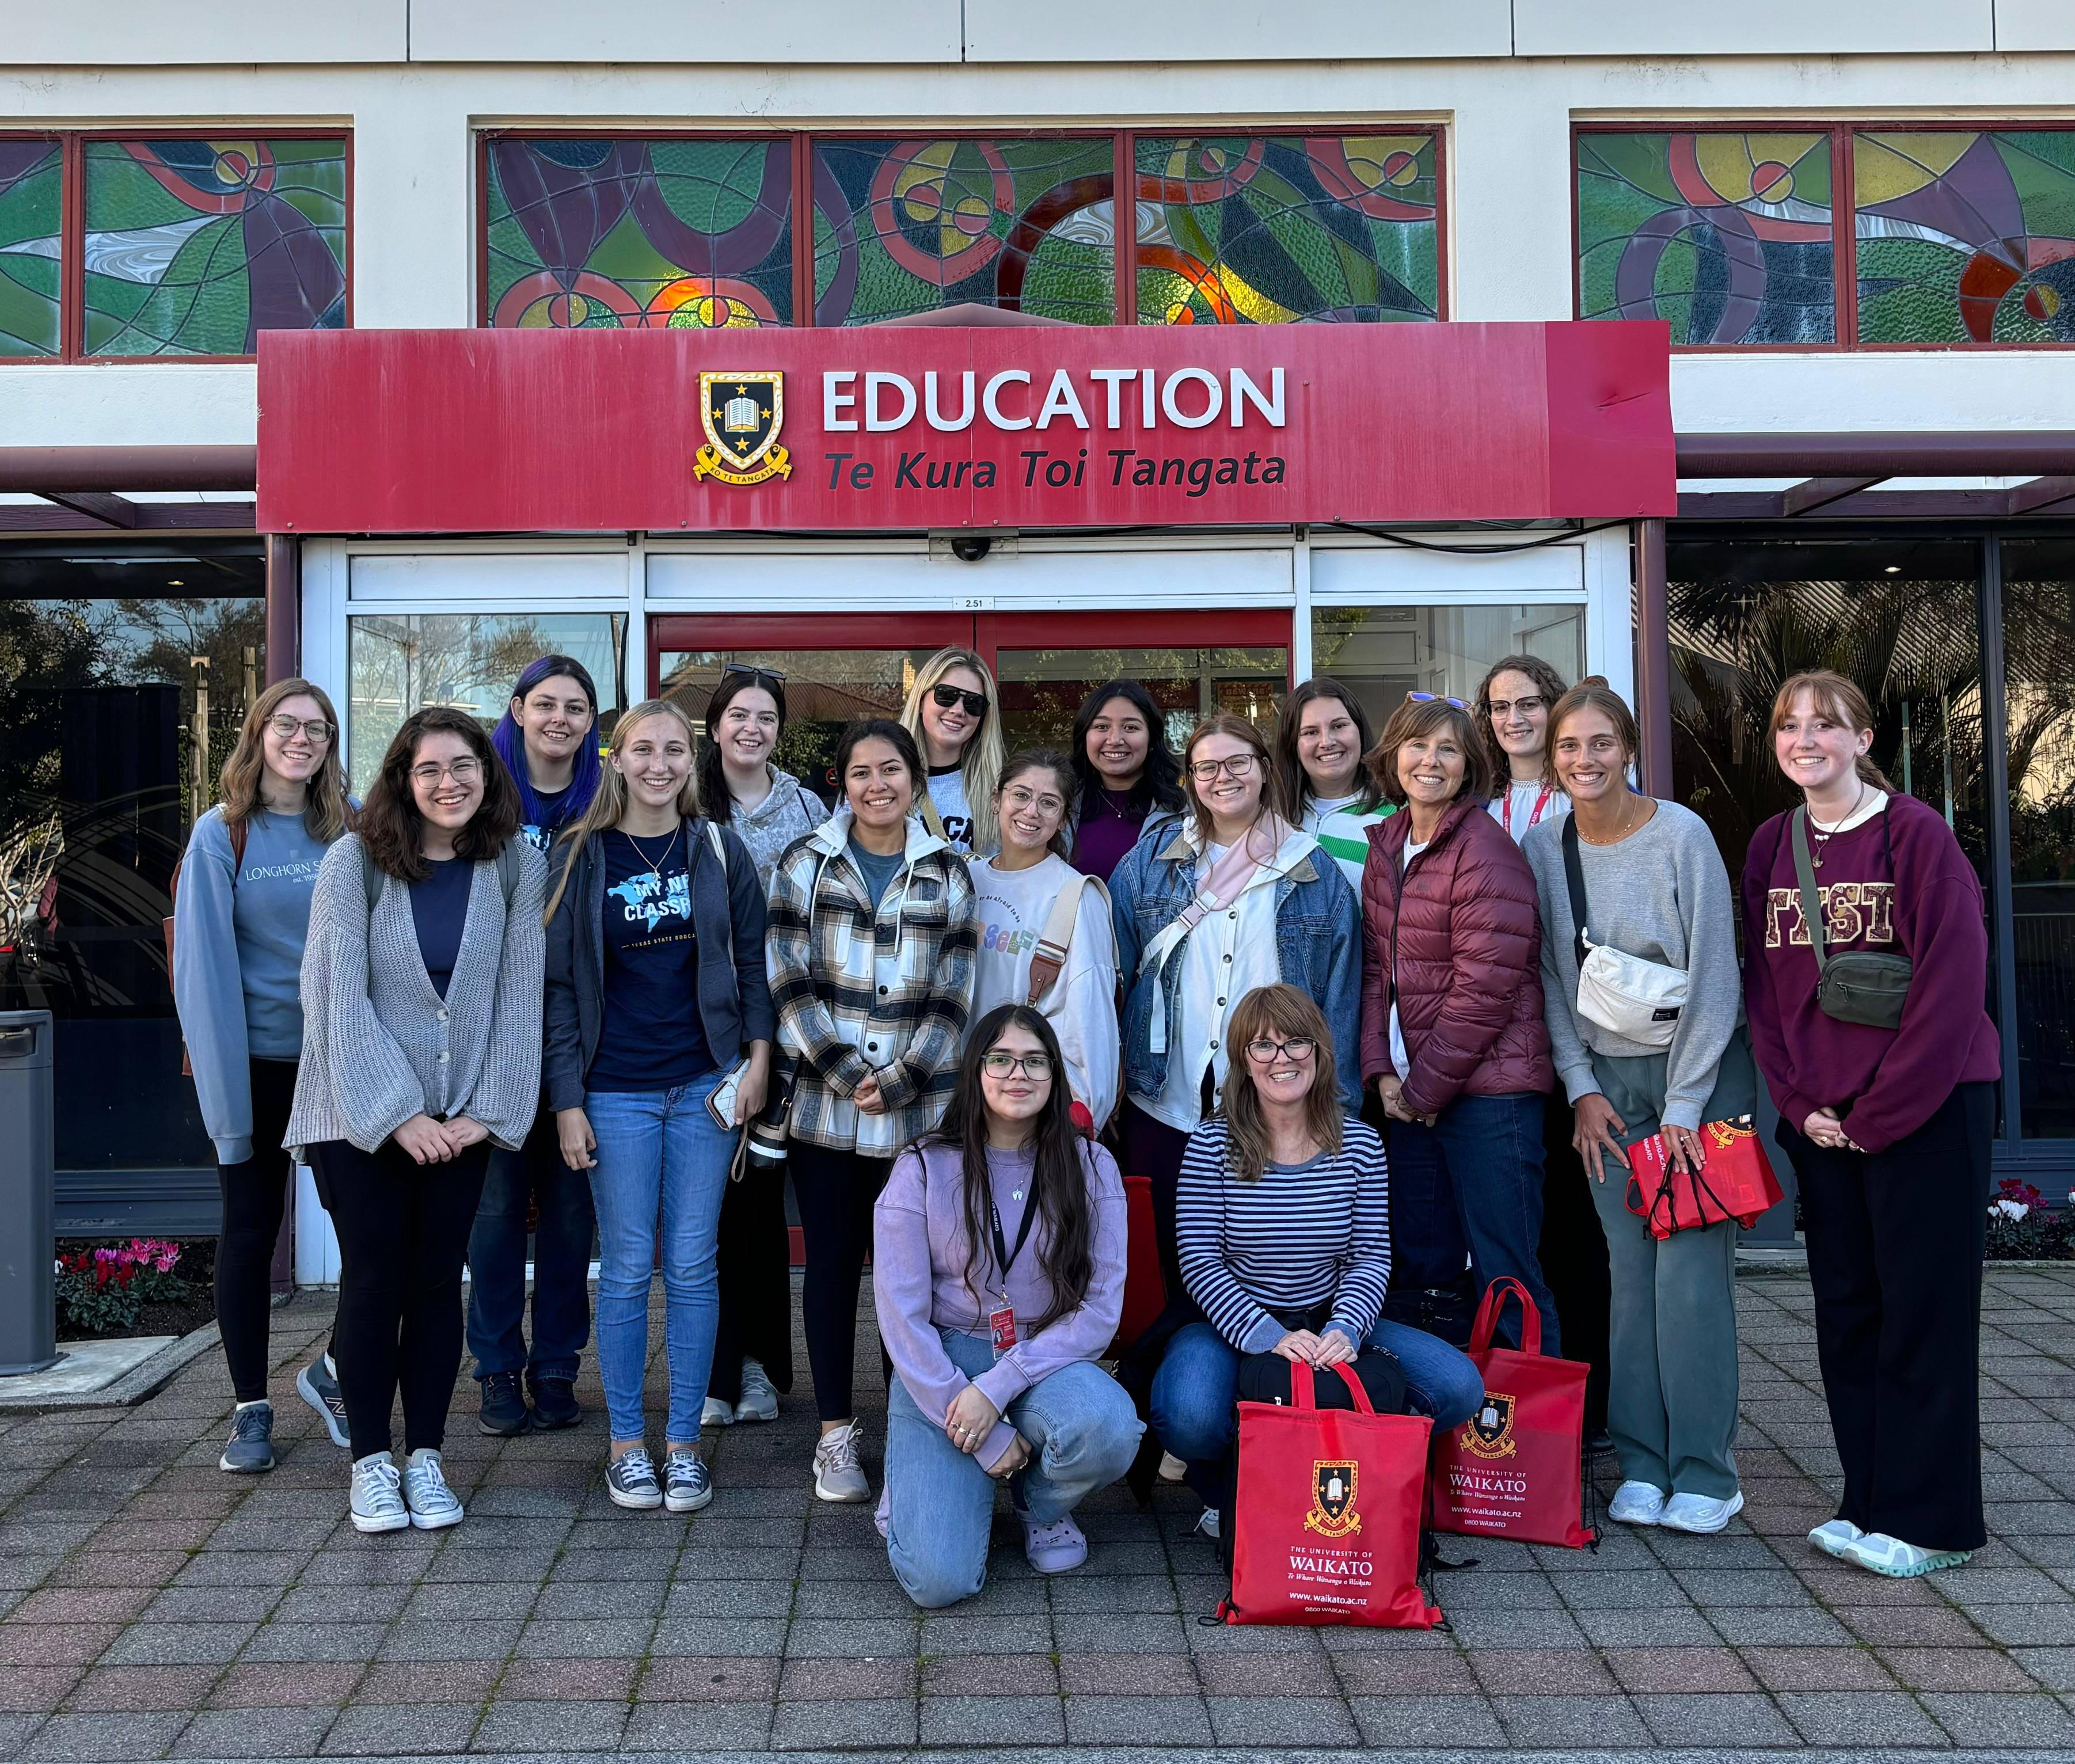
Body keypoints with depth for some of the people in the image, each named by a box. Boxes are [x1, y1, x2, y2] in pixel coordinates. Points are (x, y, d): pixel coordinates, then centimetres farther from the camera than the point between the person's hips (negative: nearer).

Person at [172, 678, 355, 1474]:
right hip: (257, 1061, -2)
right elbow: (202, 963, -8)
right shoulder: (222, 834, -5)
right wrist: (222, 1079, -14)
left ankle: (334, 1371, 23)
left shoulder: (351, 829, 3)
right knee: (250, 1230, 8)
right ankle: (251, 1408, 21)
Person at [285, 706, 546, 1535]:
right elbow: (337, 995, -12)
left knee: (437, 1281, 6)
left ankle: (424, 1458, 18)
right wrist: (397, 1113, -15)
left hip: (463, 1116, 2)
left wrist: (489, 1111, -8)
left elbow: (520, 995, -2)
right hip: (361, 1112, -2)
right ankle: (371, 1463, 15)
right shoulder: (354, 861, -9)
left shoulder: (516, 867, -2)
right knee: (374, 1280, 1)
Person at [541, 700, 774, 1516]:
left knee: (693, 1265, 5)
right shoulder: (582, 857, 1)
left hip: (705, 1083, 1)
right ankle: (626, 1443, 17)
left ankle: (684, 1441, 16)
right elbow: (562, 984, 1)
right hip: (616, 1091, -1)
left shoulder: (721, 852, 4)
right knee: (626, 1267, 3)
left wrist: (758, 1057, -2)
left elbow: (751, 962, 8)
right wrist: (566, 1101, -4)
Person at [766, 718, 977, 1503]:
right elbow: (789, 980, -2)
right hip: (823, 1105, 0)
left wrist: (898, 1080, -9)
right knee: (832, 1263, 6)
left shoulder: (947, 873, 7)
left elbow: (953, 996, 2)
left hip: (919, 1110, 0)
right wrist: (844, 1072, -11)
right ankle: (836, 1432, 17)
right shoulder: (806, 862, 5)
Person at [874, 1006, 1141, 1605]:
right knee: (940, 1579, -20)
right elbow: (902, 1318, -8)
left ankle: (1041, 1505, 3)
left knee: (1108, 1430, -34)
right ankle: (915, 1477, 16)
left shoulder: (1090, 1167, -2)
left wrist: (996, 1388, -18)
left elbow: (1101, 1310, -6)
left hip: (1045, 1363, 2)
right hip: (941, 1367, -2)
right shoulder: (922, 1170, -6)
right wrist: (984, 1438, -13)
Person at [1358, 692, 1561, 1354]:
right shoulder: (1386, 847, 12)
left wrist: (1426, 1086, -11)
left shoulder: (1486, 849, -11)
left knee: (1504, 1273, -3)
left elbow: (1486, 986, -16)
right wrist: (1382, 1071, 0)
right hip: (1411, 1091, 8)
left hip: (1487, 1089, -7)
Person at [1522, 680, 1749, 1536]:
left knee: (1690, 1271, -7)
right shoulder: (1542, 846, 1)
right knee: (1629, 1271, 1)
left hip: (1699, 1070, -3)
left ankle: (1704, 1474, 4)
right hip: (1607, 1079, 3)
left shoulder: (1681, 835, -11)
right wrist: (1582, 1089, 1)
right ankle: (1641, 1466, 12)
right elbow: (1550, 979, 6)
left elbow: (1713, 976, -10)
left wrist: (1684, 1106, -11)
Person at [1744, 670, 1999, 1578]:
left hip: (1926, 1106, -5)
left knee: (1924, 1307, 0)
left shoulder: (1916, 831, -9)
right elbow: (1764, 983, 9)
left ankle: (1926, 1519, 11)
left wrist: (1879, 1113, -14)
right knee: (1845, 1308, 10)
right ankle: (1870, 1503, 22)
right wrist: (1799, 1102, -2)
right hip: (1822, 1116, 6)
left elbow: (1953, 980, -14)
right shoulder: (1771, 846, 8)